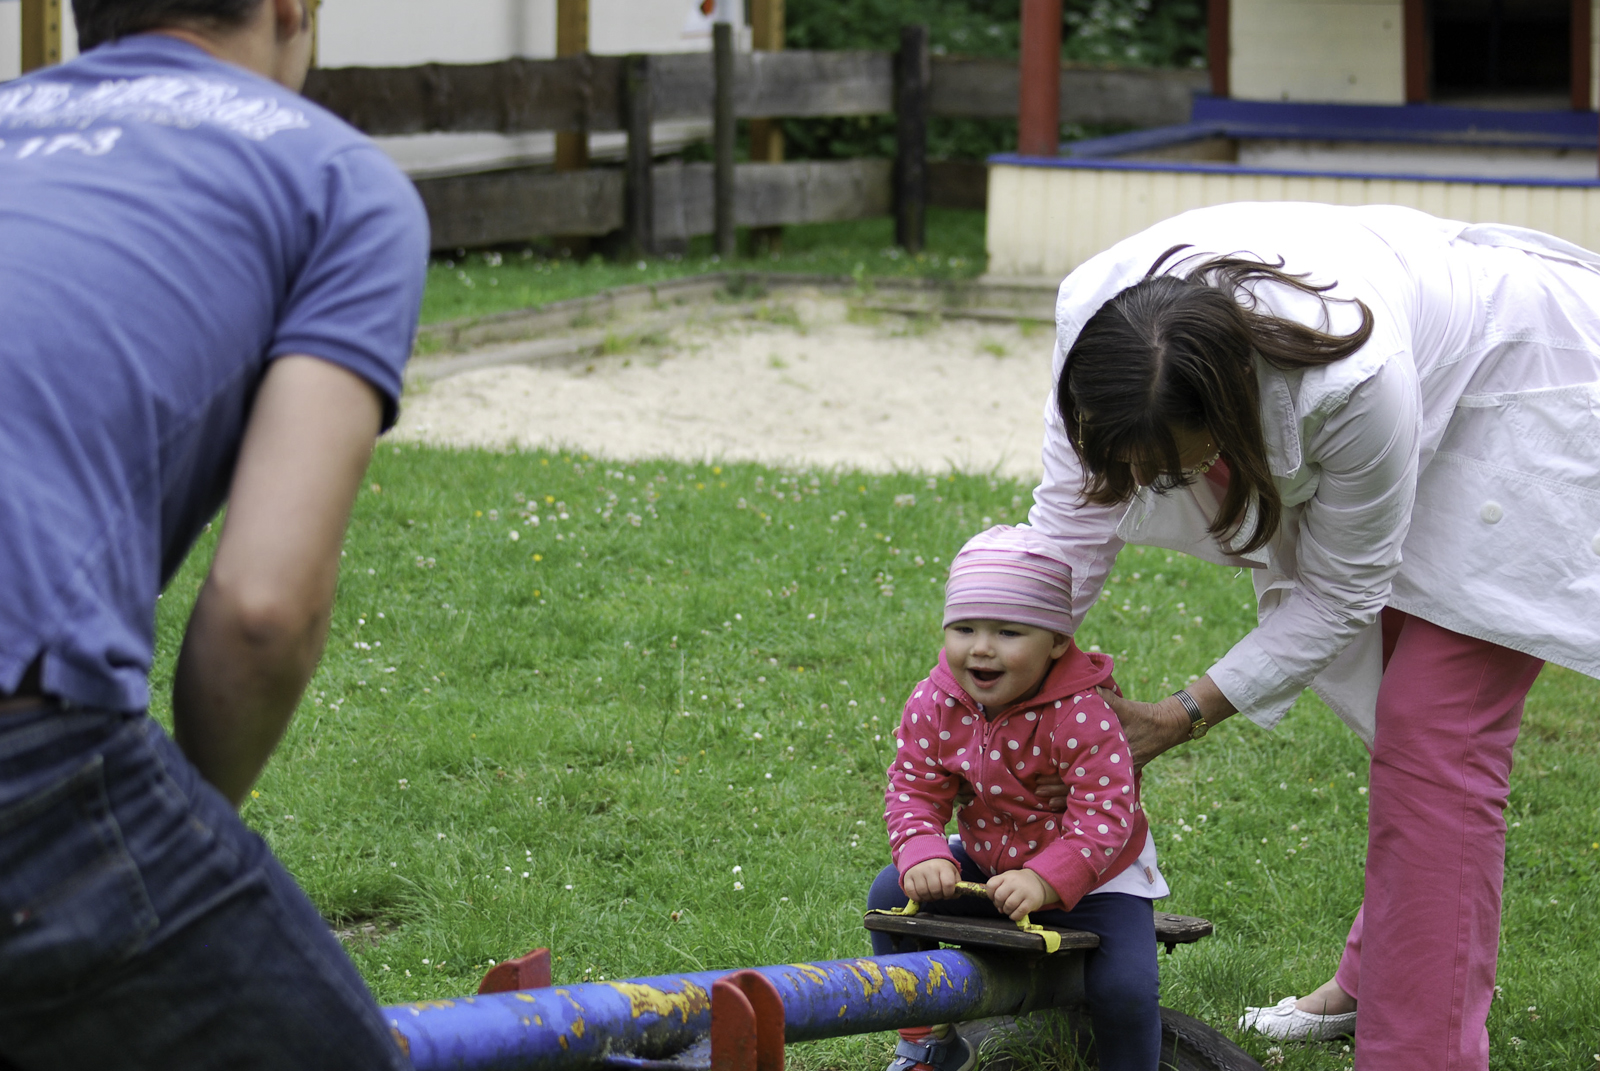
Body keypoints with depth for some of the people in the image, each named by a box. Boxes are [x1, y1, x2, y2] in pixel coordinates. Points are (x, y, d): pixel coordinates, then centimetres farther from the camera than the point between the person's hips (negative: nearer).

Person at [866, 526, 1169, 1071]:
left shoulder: (1083, 718, -30)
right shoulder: (933, 706, -14)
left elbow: (1103, 818, -32)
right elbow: (913, 792, -10)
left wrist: (1044, 881, -44)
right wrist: (923, 857, -31)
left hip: (1094, 876, -5)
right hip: (988, 860, 5)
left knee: (1124, 987, -23)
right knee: (892, 896, -7)